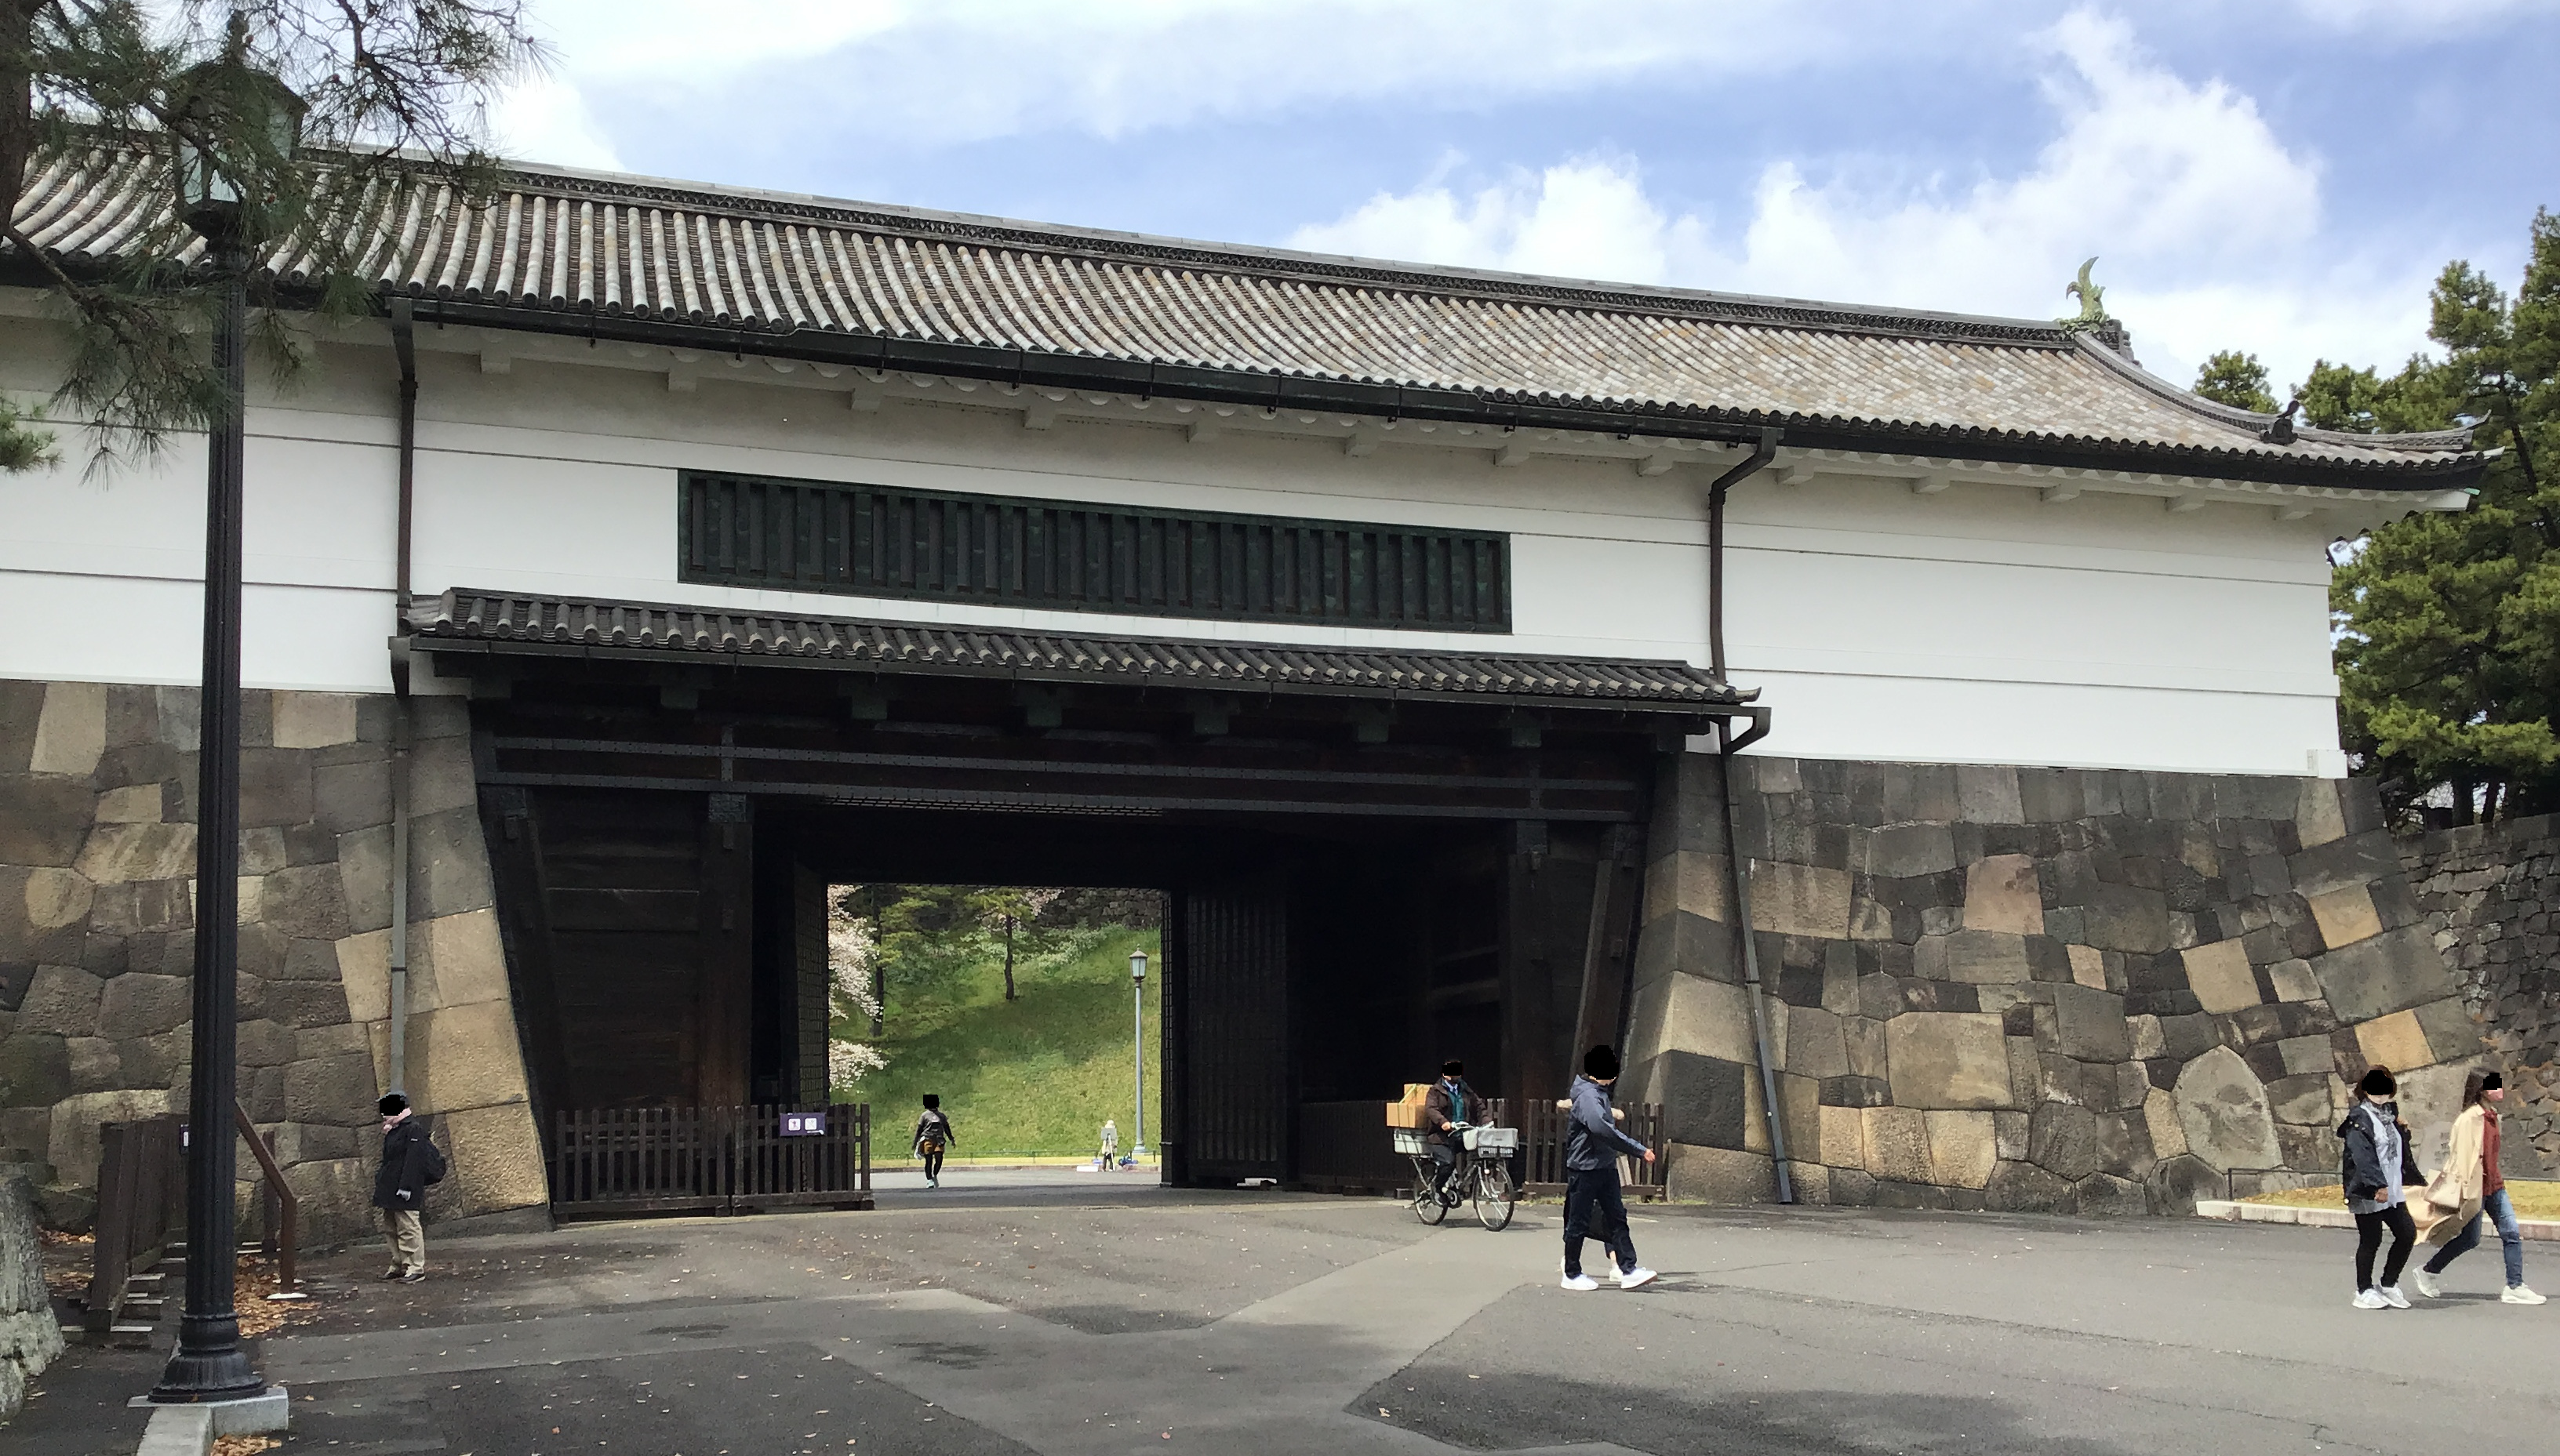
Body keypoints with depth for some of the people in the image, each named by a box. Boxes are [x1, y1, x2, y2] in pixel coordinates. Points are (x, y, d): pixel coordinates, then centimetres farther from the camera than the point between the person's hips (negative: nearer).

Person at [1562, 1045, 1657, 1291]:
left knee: (1617, 1217, 3)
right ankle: (1572, 1274, 11)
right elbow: (1602, 1129, -36)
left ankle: (1628, 1270, 1)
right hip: (1585, 1167, -10)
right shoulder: (1587, 1096, -21)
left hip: (1605, 1166, 10)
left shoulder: (1598, 1092, 12)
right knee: (1579, 1222, 1)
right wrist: (1640, 1151, -36)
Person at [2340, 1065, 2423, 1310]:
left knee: (2408, 1234, 7)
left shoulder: (2390, 1115, 16)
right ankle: (2364, 1291, 13)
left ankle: (2389, 1285, 22)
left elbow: (2401, 1151, 26)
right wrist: (2378, 1185, -26)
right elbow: (2363, 1156, -21)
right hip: (2367, 1192, -8)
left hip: (2391, 1190, 8)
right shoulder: (2359, 1119, -11)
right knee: (2371, 1241, -1)